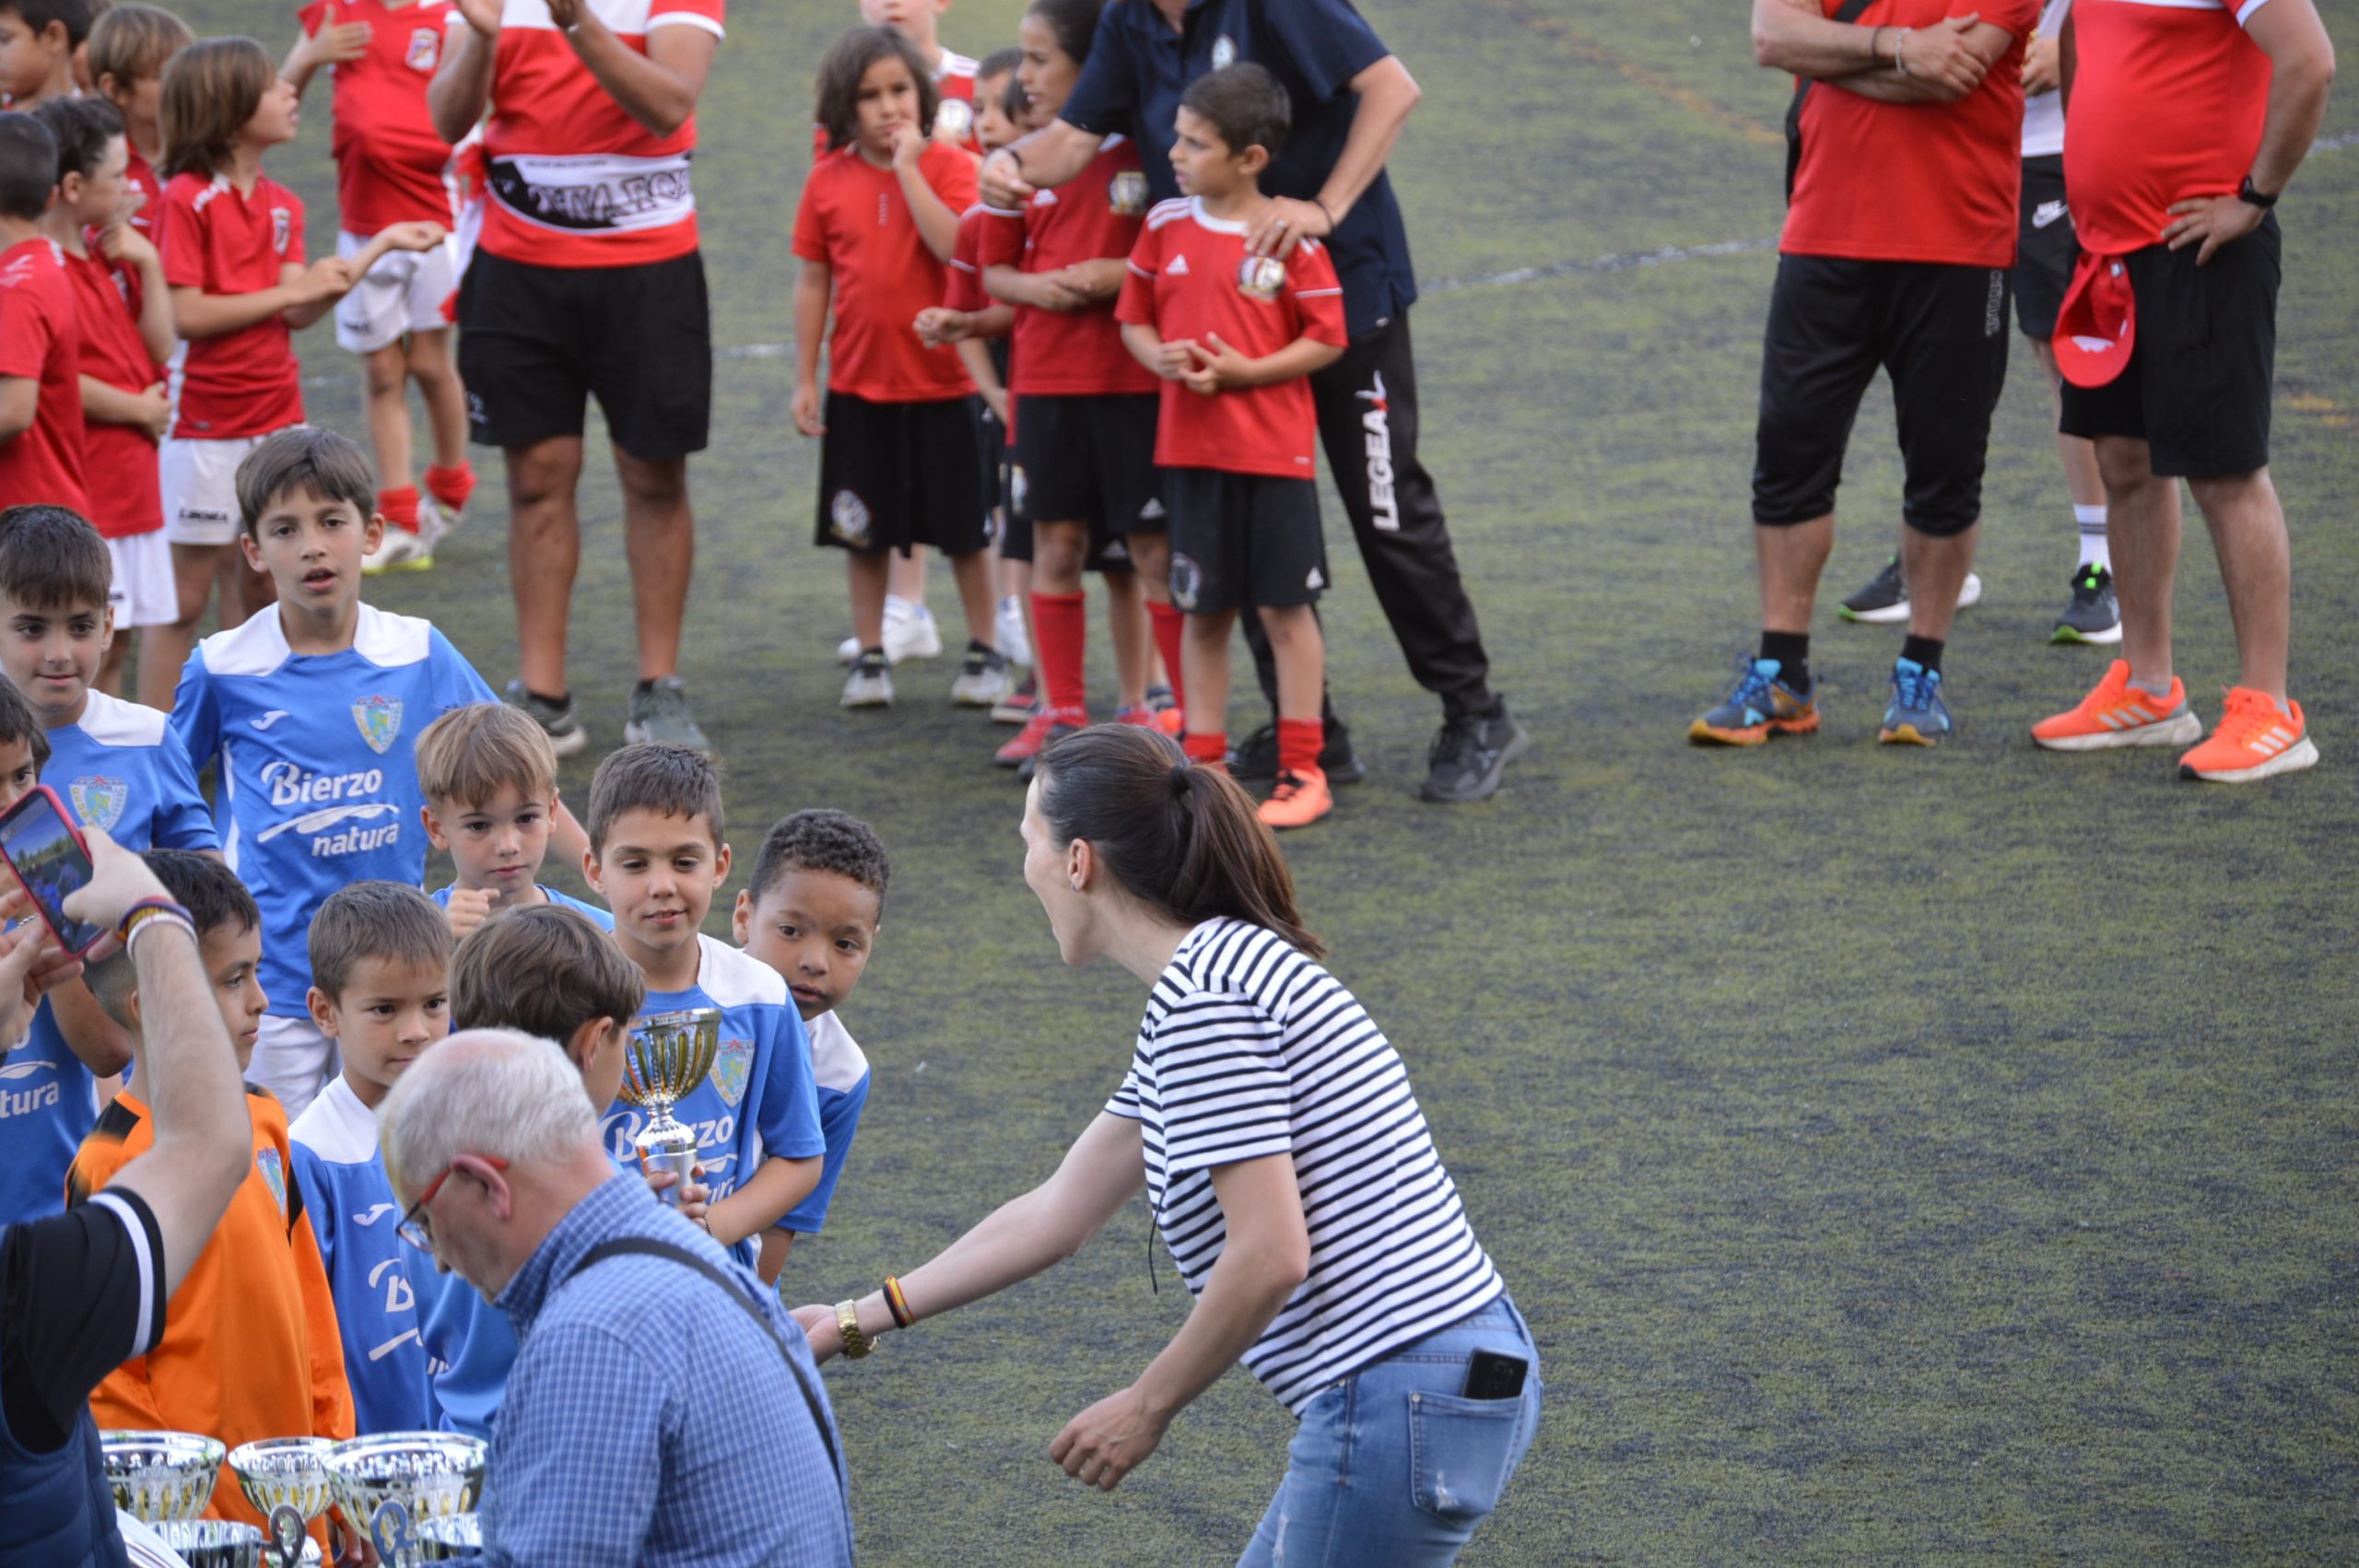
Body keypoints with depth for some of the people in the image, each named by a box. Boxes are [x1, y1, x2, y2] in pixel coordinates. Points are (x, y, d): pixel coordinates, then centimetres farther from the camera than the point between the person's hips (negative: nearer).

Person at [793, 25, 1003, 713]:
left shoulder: (950, 166, -7)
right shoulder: (829, 180, 0)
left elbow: (957, 248, -24)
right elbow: (813, 282, 5)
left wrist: (907, 166, -22)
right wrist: (805, 379, 3)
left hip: (943, 383, -2)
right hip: (859, 388, 2)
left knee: (964, 530, 6)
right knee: (862, 532, 9)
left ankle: (983, 653, 19)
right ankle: (869, 657, 20)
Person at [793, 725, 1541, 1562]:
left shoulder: (1201, 997, -15)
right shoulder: (1228, 968, 16)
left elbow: (1268, 1257, -21)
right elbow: (1058, 1211, 22)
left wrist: (1147, 1406, -6)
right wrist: (857, 1322, 26)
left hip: (1401, 1416, -10)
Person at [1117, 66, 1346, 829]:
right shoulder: (1166, 225, 4)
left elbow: (1327, 339, -7)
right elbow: (1133, 317, 12)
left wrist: (1243, 371, -17)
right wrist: (1161, 359, -10)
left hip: (1274, 450, -4)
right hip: (1188, 447, 4)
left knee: (1284, 606, 1)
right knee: (1203, 610, 10)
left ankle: (1302, 769, 8)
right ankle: (1203, 763, 18)